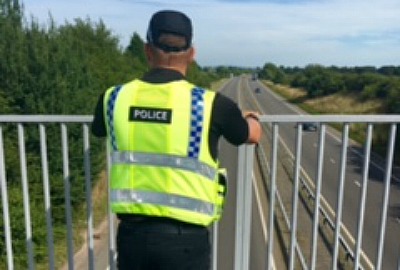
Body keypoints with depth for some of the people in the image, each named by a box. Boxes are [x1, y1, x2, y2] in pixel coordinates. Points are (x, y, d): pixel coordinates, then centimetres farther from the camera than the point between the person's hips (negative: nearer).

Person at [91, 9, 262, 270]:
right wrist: (250, 118, 32)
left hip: (132, 233, 3)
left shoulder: (115, 98, -3)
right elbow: (252, 135, 8)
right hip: (184, 237, -3)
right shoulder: (210, 103, -12)